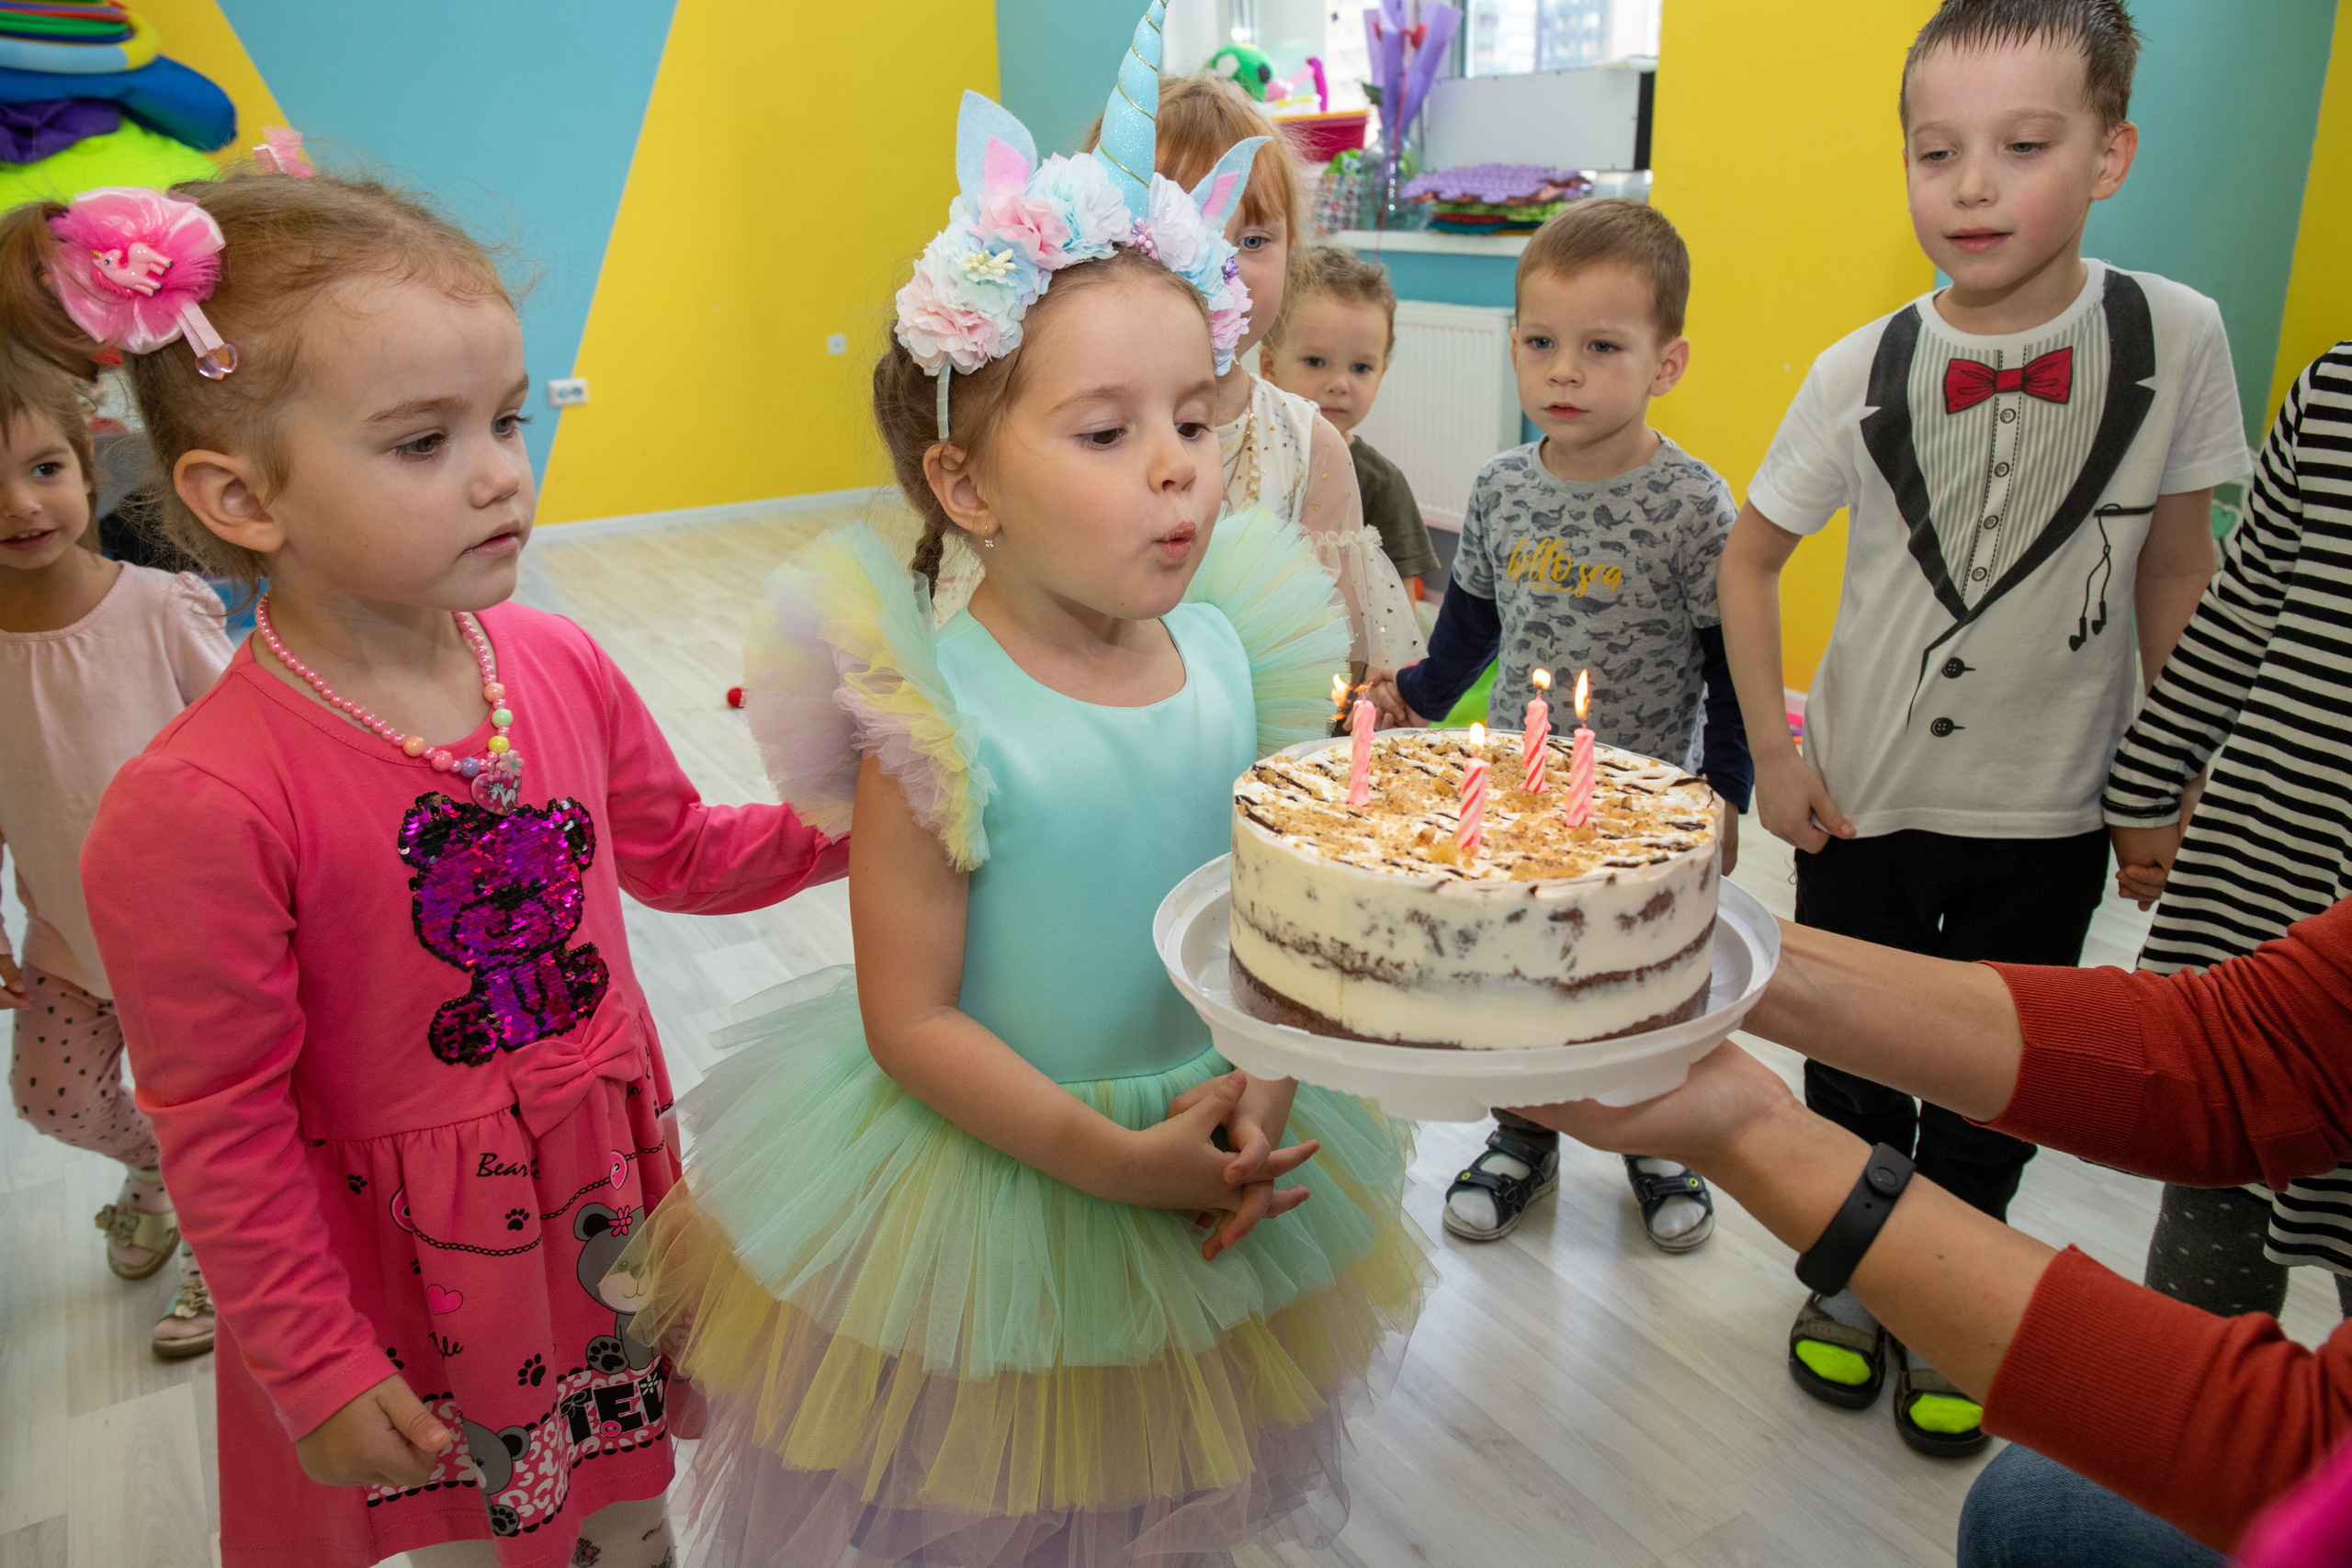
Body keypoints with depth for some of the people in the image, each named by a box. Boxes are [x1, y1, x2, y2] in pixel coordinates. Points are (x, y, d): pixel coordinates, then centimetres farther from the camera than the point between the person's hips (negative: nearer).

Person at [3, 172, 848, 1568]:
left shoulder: (561, 668, -8)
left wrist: (848, 826, -6)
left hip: (612, 1196, 5)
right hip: (403, 1264, -4)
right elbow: (219, 1125, -16)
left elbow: (679, 851, 8)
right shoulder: (201, 804, -25)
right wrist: (316, 1368, -10)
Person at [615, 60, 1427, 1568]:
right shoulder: (940, 719, -23)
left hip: (1212, 1134, 5)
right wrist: (1112, 1158, -20)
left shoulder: (1226, 652, -8)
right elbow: (910, 1019, -19)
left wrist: (1259, 1092, -12)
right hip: (990, 1167, -4)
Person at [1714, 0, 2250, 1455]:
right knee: (1854, 1059, 14)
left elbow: (2177, 570, 0)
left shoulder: (2174, 335, -10)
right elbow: (1752, 553, 1)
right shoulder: (1864, 370, -11)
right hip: (1864, 800, 0)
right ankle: (1853, 1274, 39)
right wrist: (1774, 749, -3)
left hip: (2050, 812, 0)